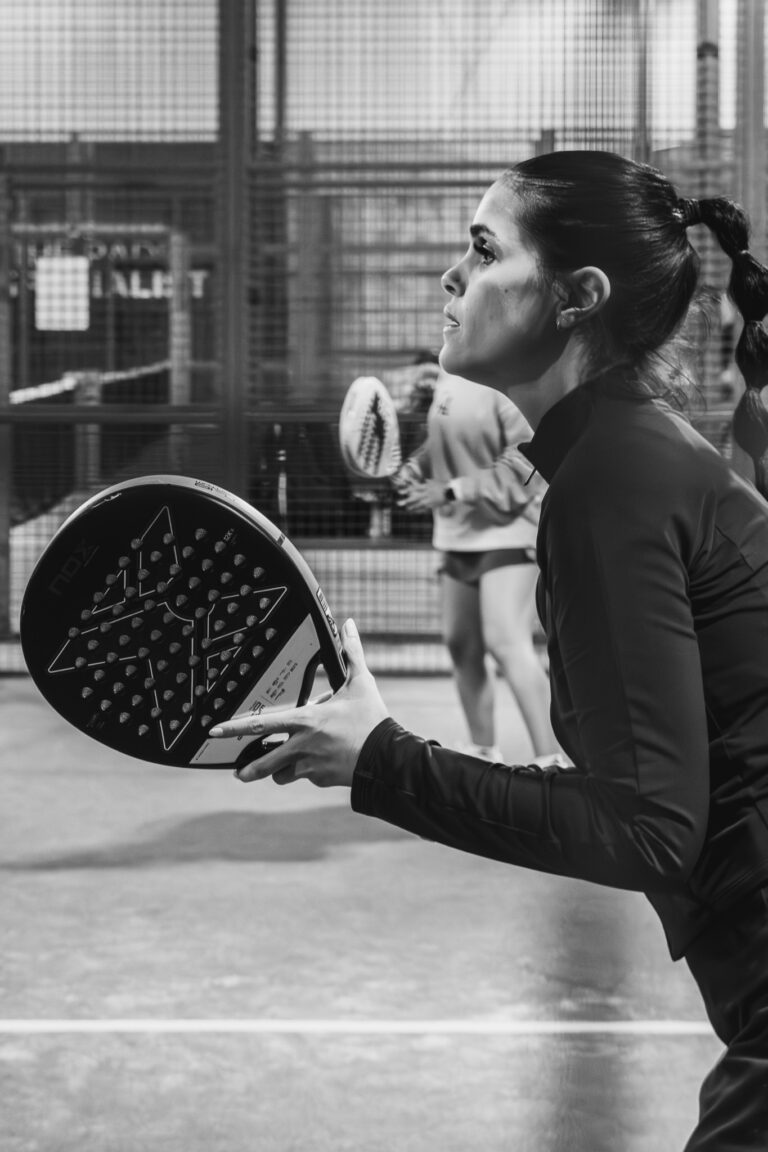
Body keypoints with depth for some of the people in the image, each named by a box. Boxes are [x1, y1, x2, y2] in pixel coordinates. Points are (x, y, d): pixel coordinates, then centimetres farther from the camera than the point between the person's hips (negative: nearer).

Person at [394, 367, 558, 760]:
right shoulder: (449, 375, 7)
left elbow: (523, 467, -21)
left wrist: (452, 491, -23)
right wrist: (413, 469, 2)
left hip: (507, 528, -9)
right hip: (458, 533, 9)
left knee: (507, 643, -19)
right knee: (460, 644, 14)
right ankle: (483, 752, 31)